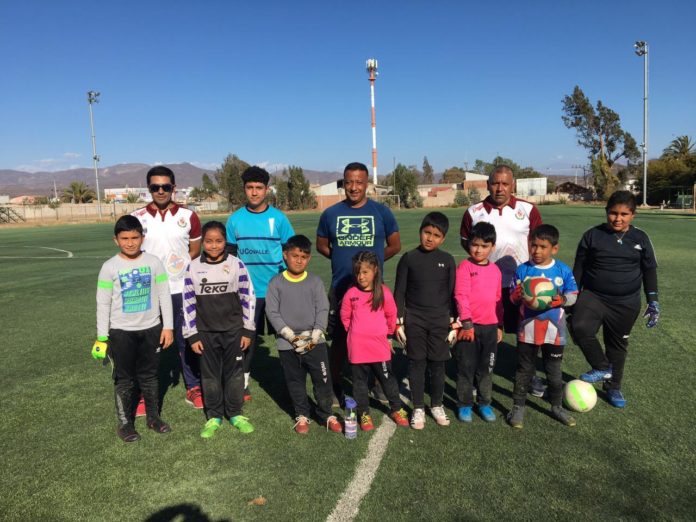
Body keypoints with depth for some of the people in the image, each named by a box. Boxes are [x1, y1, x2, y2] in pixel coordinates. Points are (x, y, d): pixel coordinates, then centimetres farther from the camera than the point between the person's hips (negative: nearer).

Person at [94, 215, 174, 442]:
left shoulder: (153, 262, -4)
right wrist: (101, 336, -3)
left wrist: (168, 326, -2)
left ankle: (153, 416, 29)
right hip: (121, 331, -1)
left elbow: (164, 295, 0)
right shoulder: (110, 267, -8)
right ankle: (124, 422, 24)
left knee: (149, 375, 14)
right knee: (124, 378, 10)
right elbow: (103, 303, -3)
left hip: (151, 328, 1)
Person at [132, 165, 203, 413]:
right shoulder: (137, 218, 0)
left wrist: (177, 267, 0)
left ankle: (194, 388, 23)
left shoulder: (188, 216, 1)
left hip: (181, 290, 0)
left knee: (186, 341, 10)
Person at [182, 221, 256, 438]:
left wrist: (248, 330, -3)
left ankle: (235, 413, 26)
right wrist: (192, 335, -1)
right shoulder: (193, 268, -3)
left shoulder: (236, 264, -6)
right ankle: (214, 416, 26)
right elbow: (188, 303, 0)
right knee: (210, 374, 11)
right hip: (206, 332, 1)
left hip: (234, 330, -1)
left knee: (234, 372, 10)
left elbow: (248, 298, -2)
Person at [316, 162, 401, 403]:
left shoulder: (382, 212, -1)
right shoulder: (330, 214, 1)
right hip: (340, 288, 0)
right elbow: (321, 245, 12)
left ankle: (379, 383, 27)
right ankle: (335, 386, 23)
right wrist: (343, 259, 1)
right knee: (339, 338, 8)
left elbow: (395, 246, 6)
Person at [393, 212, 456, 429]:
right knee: (417, 363, 5)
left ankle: (436, 405, 26)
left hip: (440, 321, 1)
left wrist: (454, 321, 3)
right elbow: (399, 291, -1)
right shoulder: (409, 258, -3)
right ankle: (418, 408, 18)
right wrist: (399, 321, -4)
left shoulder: (447, 260, 1)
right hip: (414, 320, -1)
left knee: (438, 364, 9)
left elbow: (452, 293, 5)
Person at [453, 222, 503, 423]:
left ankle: (484, 403, 28)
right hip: (469, 326, -4)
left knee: (486, 368, 14)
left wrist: (499, 325, 15)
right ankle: (464, 404, 19)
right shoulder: (465, 266, -7)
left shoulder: (495, 269, 8)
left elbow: (498, 299, 14)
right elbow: (461, 296, -13)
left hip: (490, 327, 5)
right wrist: (467, 323, -17)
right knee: (466, 367, 6)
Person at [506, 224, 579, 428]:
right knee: (524, 370, 10)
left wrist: (561, 299, -18)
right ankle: (518, 407, 22)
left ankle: (557, 407, 33)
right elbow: (513, 297, -2)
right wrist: (518, 295, -24)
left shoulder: (563, 270, -3)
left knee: (554, 372, 15)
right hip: (528, 330, -1)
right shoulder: (523, 270, -5)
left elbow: (573, 295, 3)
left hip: (555, 330, 1)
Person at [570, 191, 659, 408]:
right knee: (580, 328, -27)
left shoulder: (640, 239, 1)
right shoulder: (592, 235, -3)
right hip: (593, 296, -1)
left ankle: (613, 387, 34)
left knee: (618, 345, 13)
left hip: (626, 304, 2)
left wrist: (653, 302, 2)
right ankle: (603, 368, -3)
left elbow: (649, 271, 8)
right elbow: (578, 268, 2)